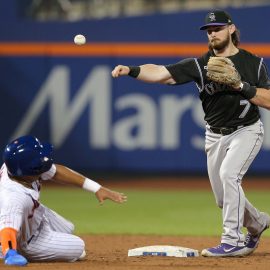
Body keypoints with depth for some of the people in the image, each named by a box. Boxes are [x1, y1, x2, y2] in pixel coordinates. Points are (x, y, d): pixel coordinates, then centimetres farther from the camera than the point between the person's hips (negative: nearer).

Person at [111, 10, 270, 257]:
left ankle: (233, 241, -23)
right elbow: (160, 73, -16)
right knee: (224, 198, 8)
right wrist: (131, 70, -32)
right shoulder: (200, 65, -4)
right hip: (215, 135, 4)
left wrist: (240, 85, -23)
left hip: (246, 131, -4)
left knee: (228, 173, -28)